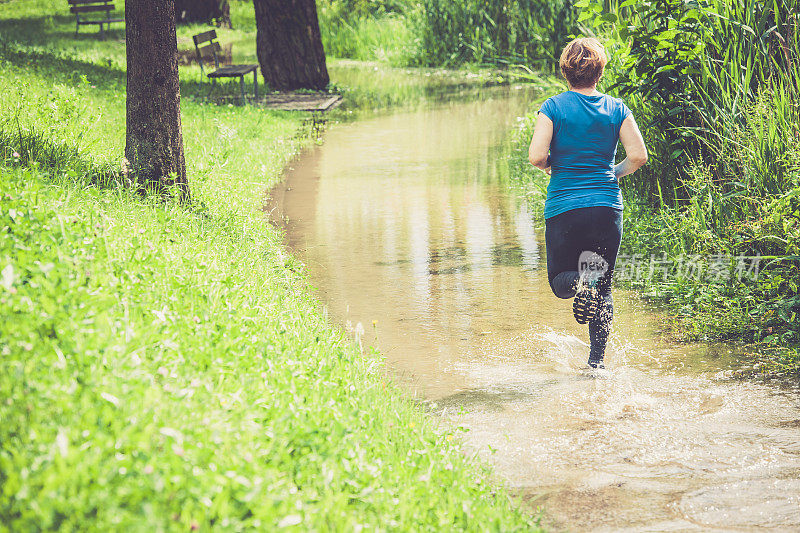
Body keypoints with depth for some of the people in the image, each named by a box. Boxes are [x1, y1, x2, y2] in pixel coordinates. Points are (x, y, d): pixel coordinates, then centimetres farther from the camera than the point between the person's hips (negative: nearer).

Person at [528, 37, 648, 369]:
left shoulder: (553, 107, -3)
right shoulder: (617, 109, 2)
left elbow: (536, 156, -12)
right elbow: (639, 156, -4)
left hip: (564, 207, -2)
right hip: (607, 206, 2)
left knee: (559, 282, 13)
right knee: (603, 289, 14)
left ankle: (579, 280, -23)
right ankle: (597, 360, 5)